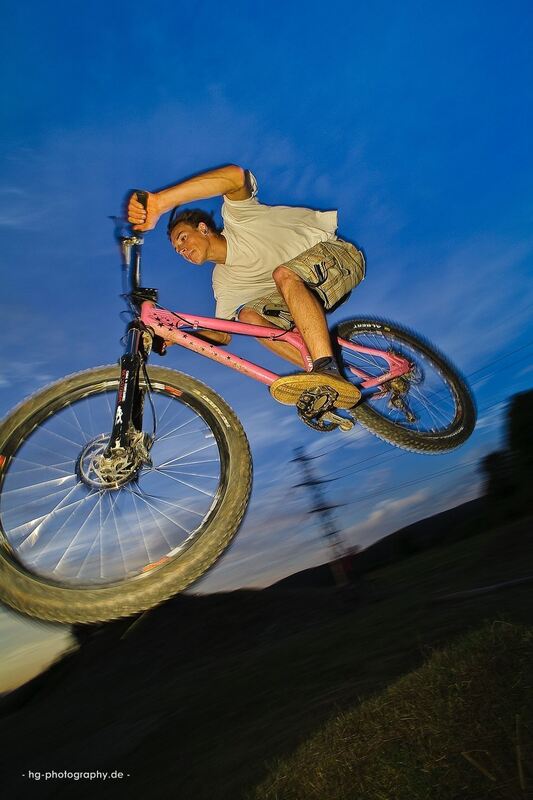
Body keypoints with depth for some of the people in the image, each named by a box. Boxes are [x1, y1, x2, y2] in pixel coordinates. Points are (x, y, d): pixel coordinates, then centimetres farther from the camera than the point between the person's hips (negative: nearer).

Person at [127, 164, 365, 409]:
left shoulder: (236, 218, -9)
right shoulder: (223, 282, 11)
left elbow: (235, 176, -32)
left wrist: (159, 202, -38)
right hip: (297, 296, 7)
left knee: (284, 274, -35)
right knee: (248, 315, -17)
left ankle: (327, 368, -47)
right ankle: (326, 381, -31)